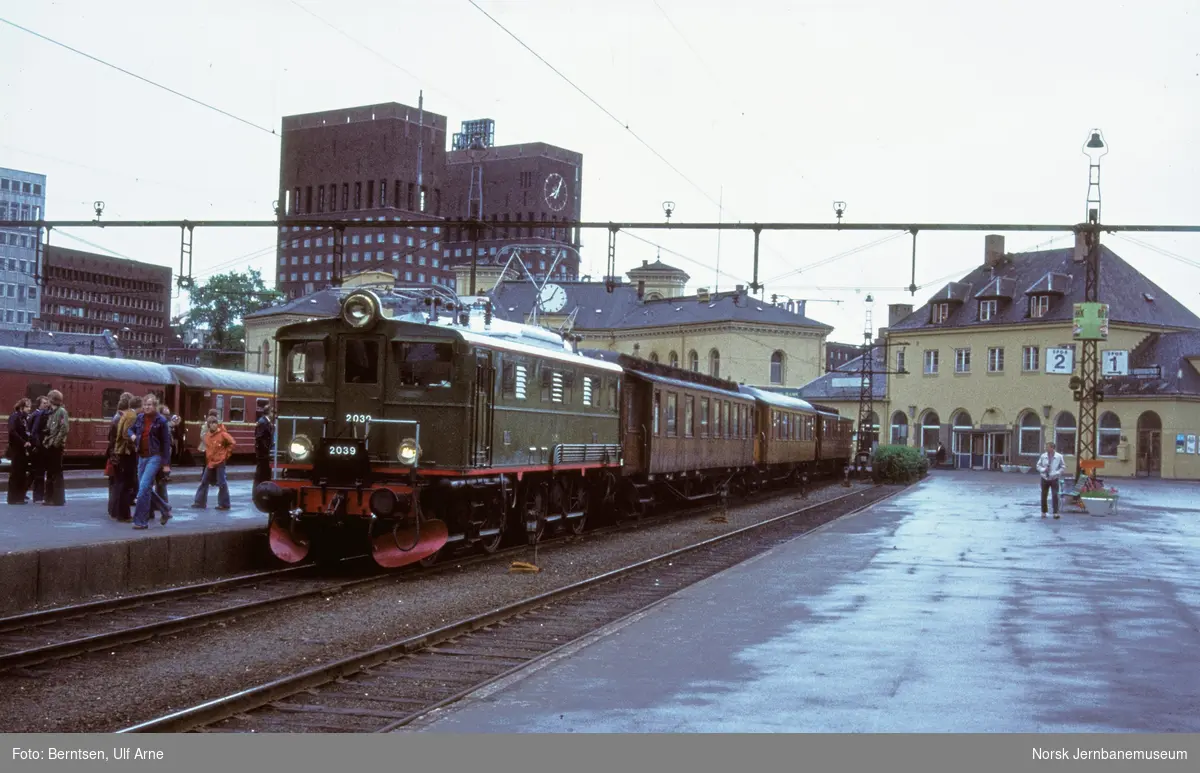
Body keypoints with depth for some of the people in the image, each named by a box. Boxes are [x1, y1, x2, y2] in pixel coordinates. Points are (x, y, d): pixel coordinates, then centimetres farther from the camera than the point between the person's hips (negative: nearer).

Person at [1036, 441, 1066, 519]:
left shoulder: (1059, 456, -5)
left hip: (1054, 479, -2)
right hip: (1045, 479, 2)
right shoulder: (1043, 456, 0)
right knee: (1043, 496, 7)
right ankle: (1043, 512, 20)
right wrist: (1043, 469, -12)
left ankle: (1056, 513, -6)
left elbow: (1063, 467, 2)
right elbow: (1038, 466, 8)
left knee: (1055, 496, -10)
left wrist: (1057, 473, -11)